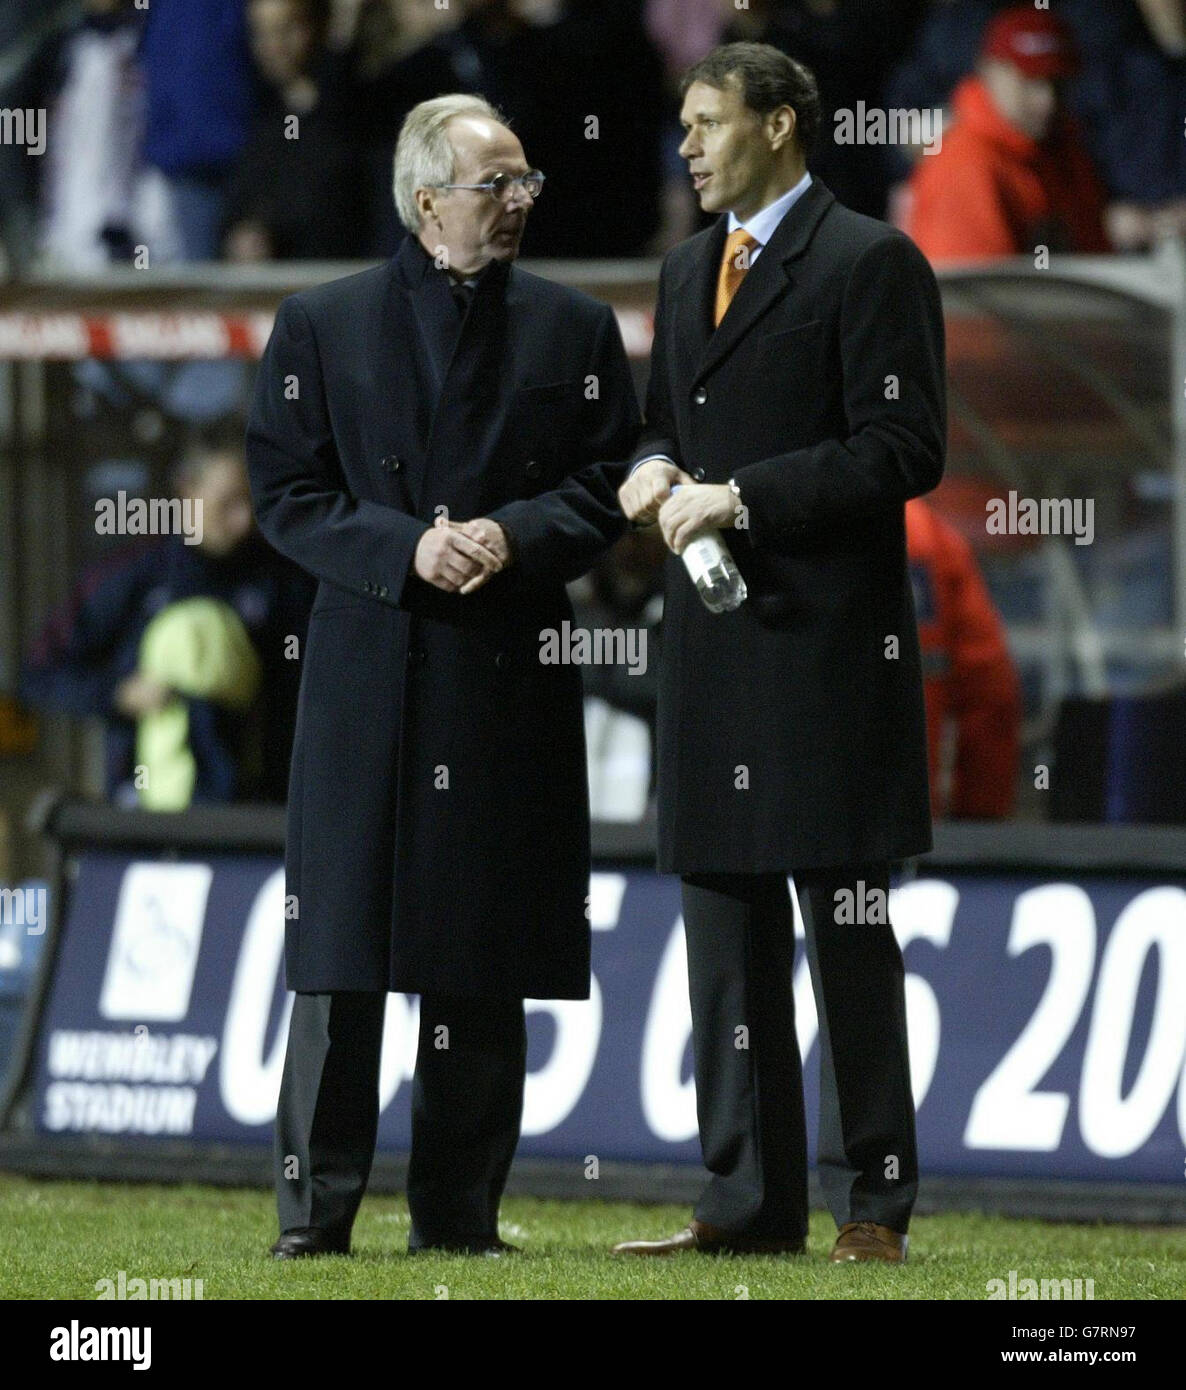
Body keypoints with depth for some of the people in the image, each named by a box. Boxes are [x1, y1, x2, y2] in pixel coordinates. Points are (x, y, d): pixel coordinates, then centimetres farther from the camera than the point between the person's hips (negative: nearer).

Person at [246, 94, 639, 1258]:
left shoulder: (575, 330, 10)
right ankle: (315, 1210, 2)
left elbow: (606, 488, 7)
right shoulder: (320, 326, 6)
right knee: (342, 950, -3)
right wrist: (402, 550, -13)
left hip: (511, 678, 1)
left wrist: (515, 537, -12)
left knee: (484, 964, 3)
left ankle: (459, 1213, 9)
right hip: (366, 670, -1)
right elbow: (286, 493, 2)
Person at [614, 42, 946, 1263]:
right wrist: (655, 470, 4)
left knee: (846, 930, -5)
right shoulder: (688, 271, 18)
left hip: (827, 647, -8)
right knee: (725, 928, 8)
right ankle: (750, 1198, 13)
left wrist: (741, 495, -16)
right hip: (712, 648, 8)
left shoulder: (867, 264, -6)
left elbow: (903, 451, -13)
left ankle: (873, 1203, -1)